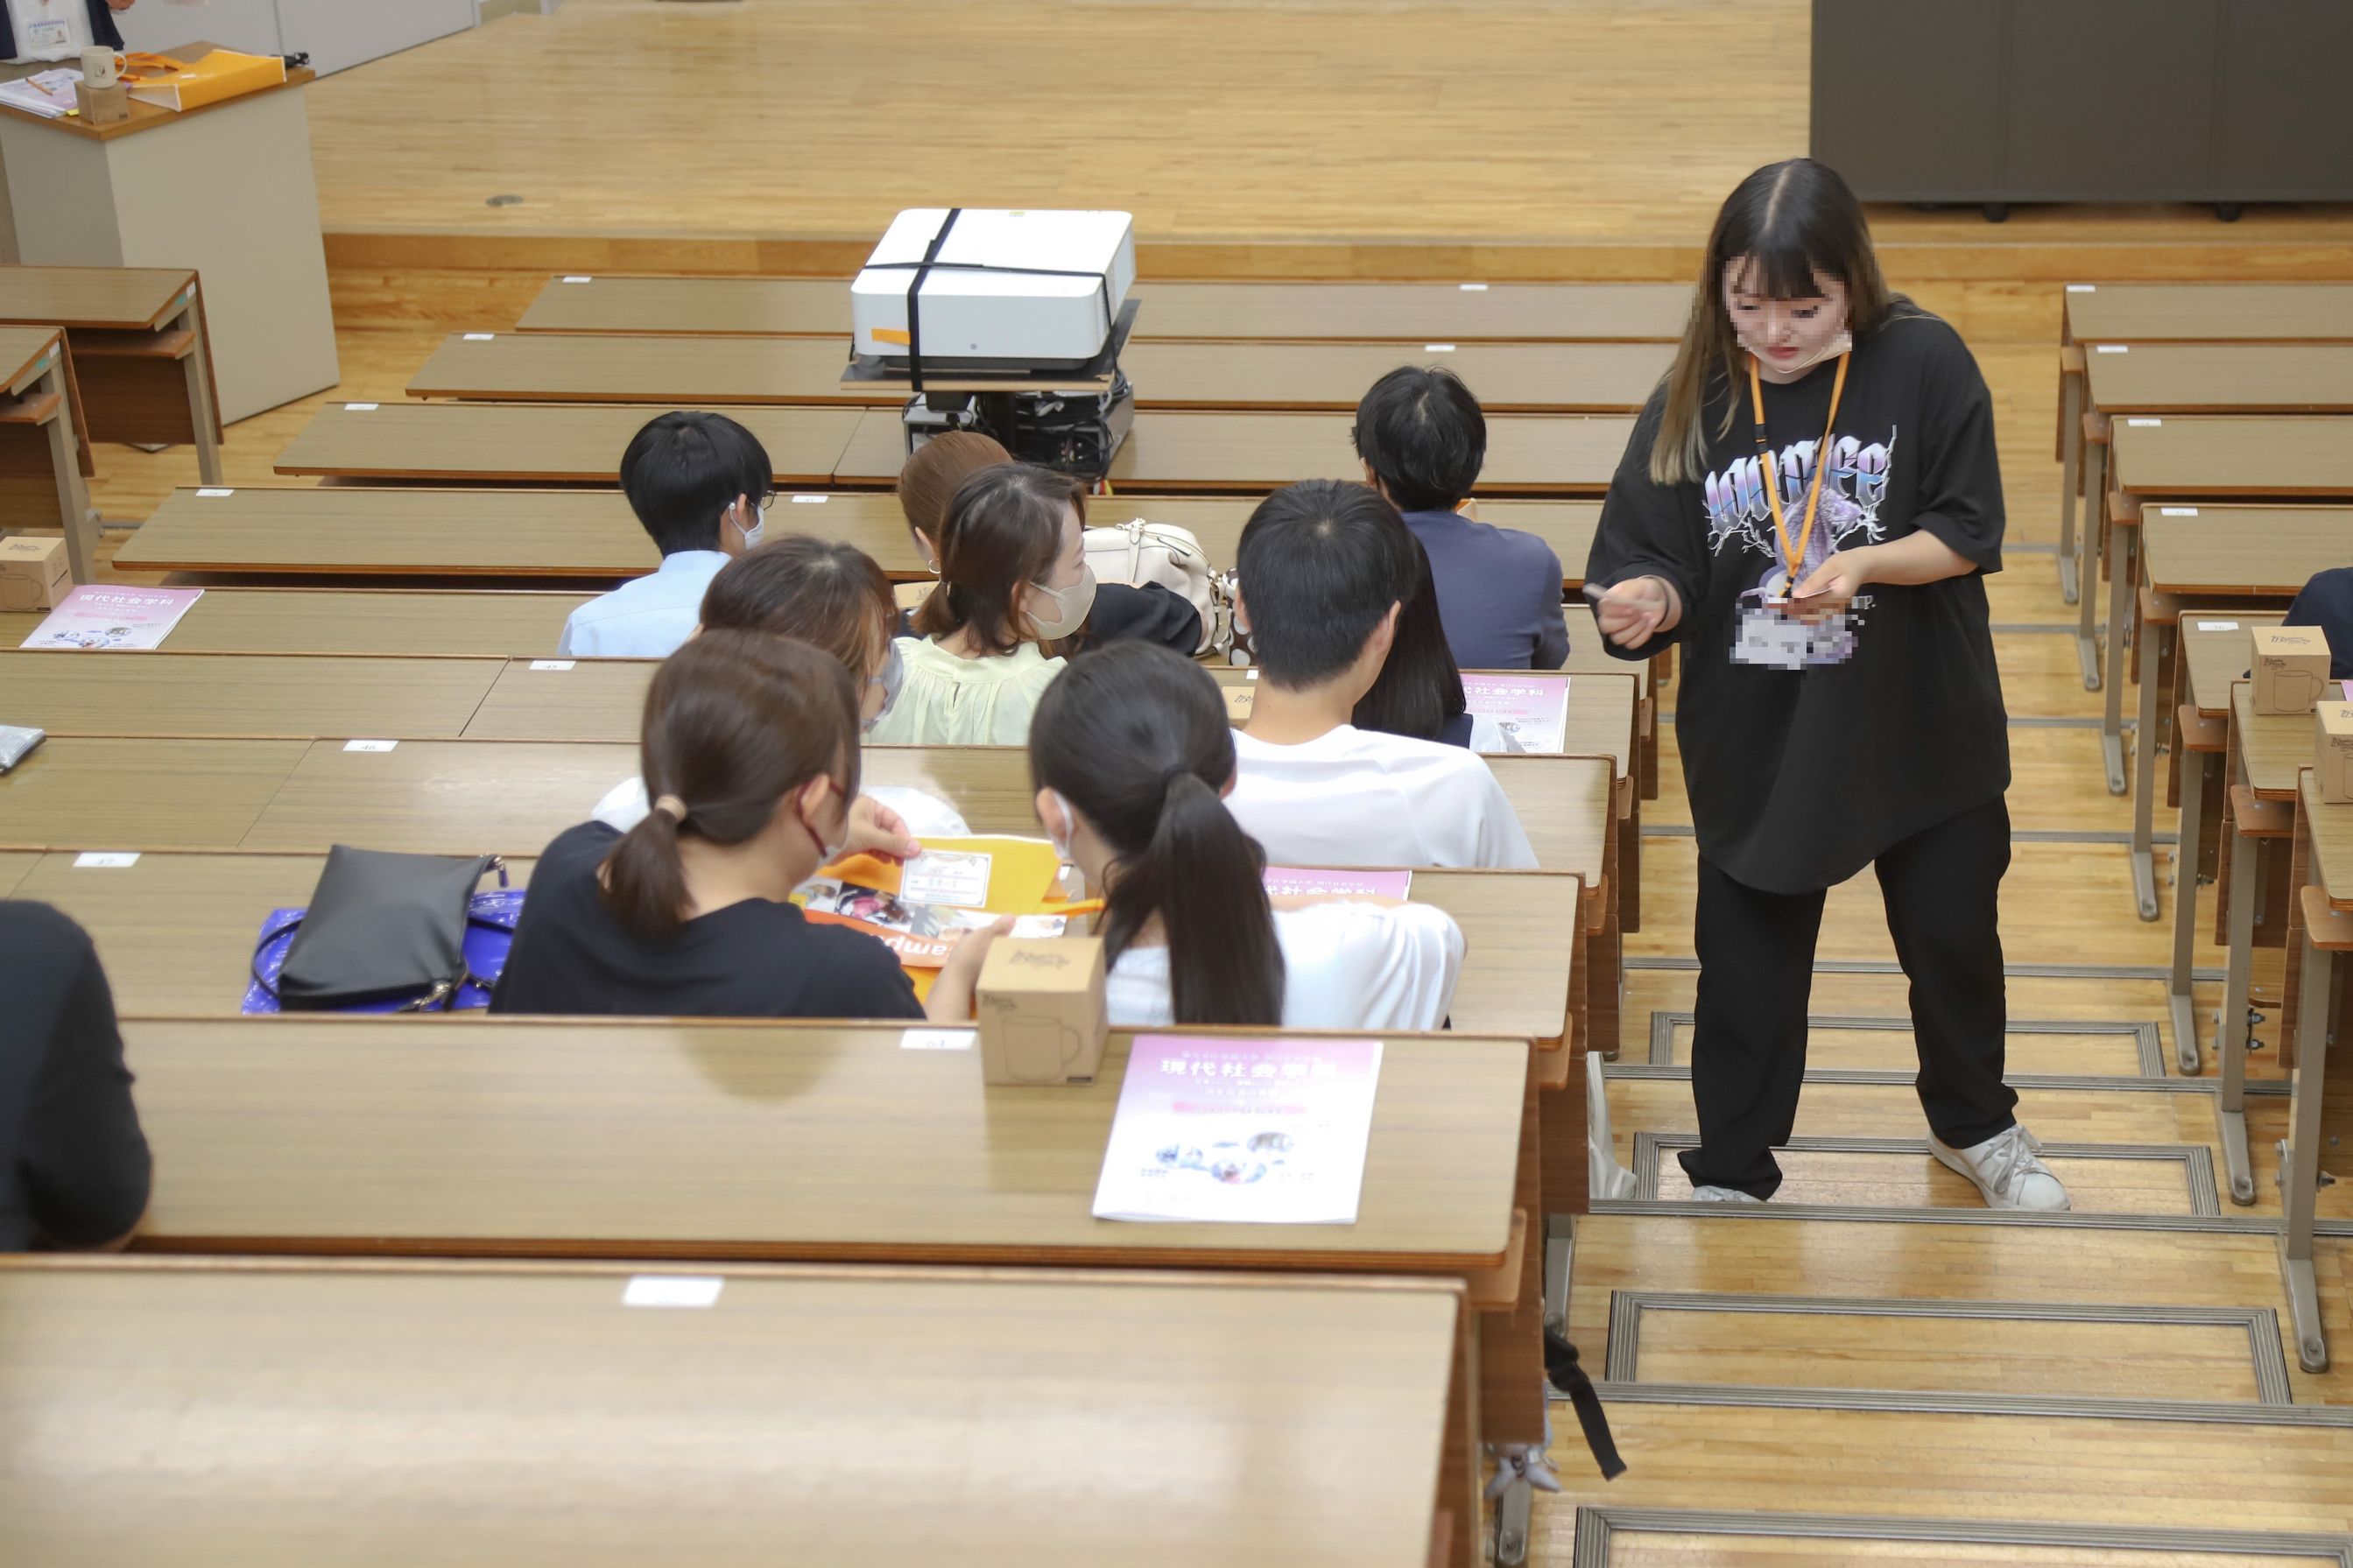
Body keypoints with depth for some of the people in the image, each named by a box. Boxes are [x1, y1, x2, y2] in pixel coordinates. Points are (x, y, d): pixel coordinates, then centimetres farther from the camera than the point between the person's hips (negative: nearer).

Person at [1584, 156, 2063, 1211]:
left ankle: (1974, 1125, 44)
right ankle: (1732, 1173, 29)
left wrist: (1862, 566, -28)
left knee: (1954, 937, 18)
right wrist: (1646, 601, -32)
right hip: (1754, 740, 0)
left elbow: (1969, 533, -11)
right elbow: (1664, 567, -9)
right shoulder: (1692, 402, -10)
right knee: (1747, 964, 9)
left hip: (1921, 730, 0)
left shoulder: (1923, 363, -13)